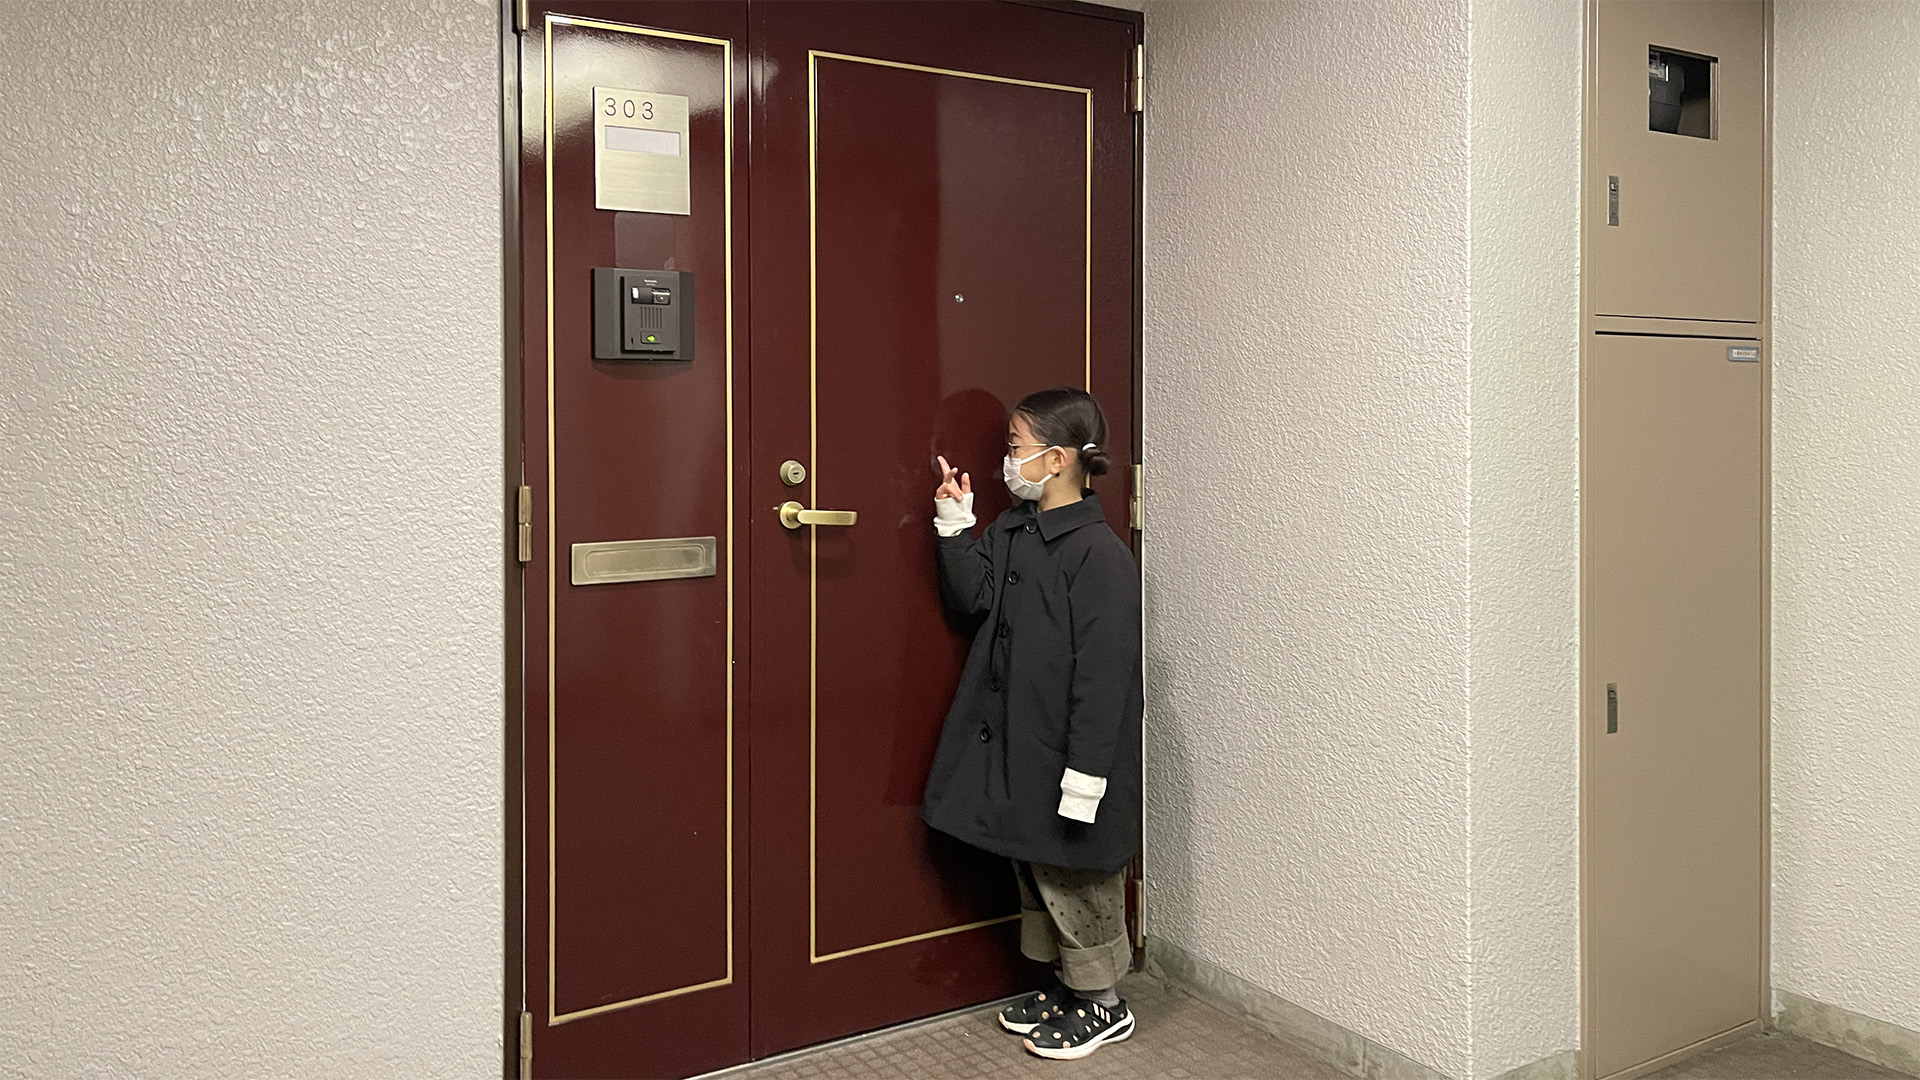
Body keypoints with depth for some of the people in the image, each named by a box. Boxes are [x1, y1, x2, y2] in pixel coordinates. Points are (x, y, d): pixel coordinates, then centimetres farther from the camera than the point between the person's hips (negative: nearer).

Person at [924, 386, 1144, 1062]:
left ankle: (1104, 1006, 27)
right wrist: (955, 526, -5)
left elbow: (1103, 672, -22)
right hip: (1016, 745, 8)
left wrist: (1085, 771, -23)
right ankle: (1065, 986, 38)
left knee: (1072, 878, 7)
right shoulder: (1012, 531, 7)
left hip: (1065, 753, -8)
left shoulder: (1099, 554, -20)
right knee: (1034, 869, 20)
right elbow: (972, 599, 4)